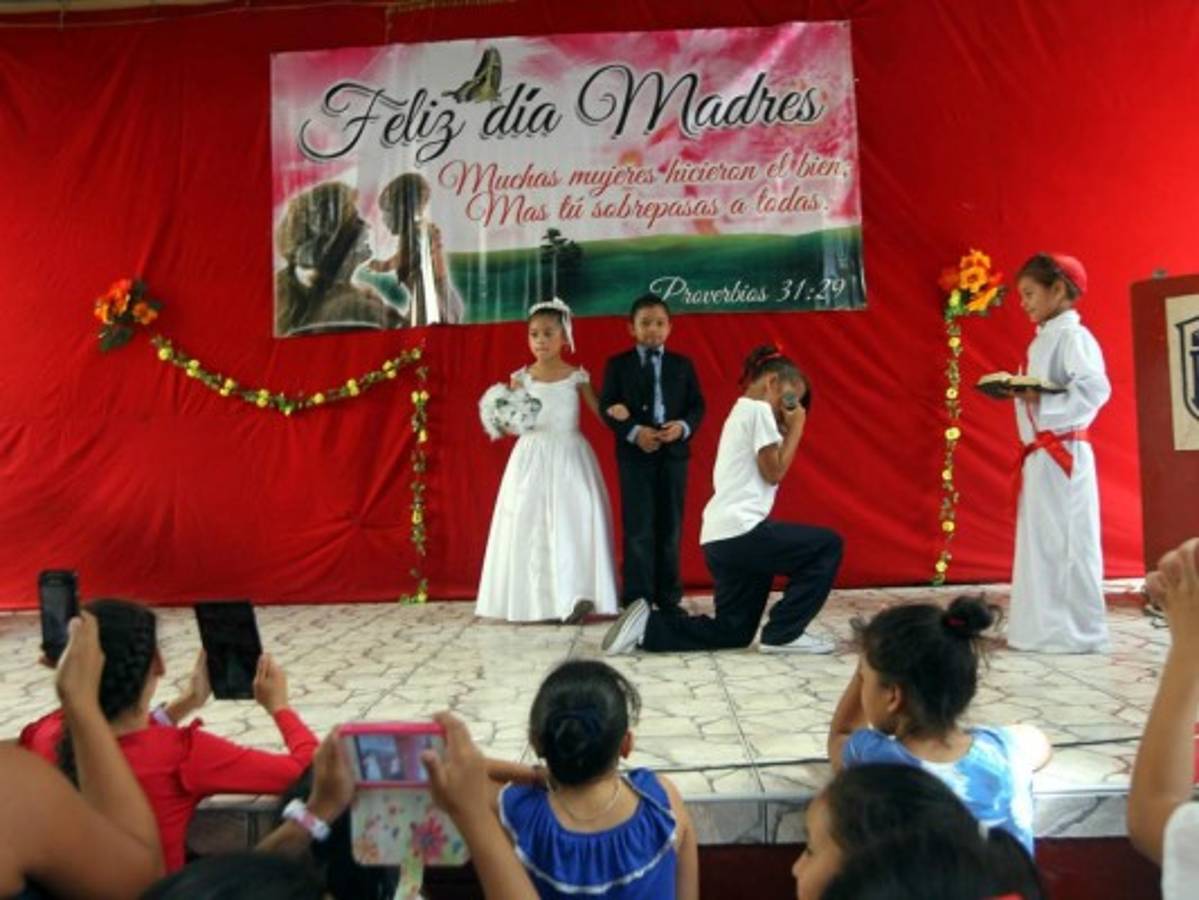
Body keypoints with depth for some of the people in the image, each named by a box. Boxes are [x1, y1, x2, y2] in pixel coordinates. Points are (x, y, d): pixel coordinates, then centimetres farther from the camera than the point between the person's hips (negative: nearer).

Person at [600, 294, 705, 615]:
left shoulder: (682, 365, 11)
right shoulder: (617, 364, 4)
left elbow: (697, 405, 7)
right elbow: (607, 407, -3)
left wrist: (684, 427, -14)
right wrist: (634, 432, -18)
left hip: (674, 452, 3)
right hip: (634, 454, -2)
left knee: (670, 527, 8)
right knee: (638, 528, -2)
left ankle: (668, 596, 17)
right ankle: (637, 598, 6)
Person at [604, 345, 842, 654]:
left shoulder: (740, 412, 25)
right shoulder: (759, 409, -5)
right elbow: (774, 472, -8)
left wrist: (784, 429, 18)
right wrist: (795, 427, 2)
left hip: (721, 537, 10)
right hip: (740, 532, -10)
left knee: (731, 633, 14)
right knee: (827, 545, 1)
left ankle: (646, 626, 7)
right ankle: (783, 634, 0)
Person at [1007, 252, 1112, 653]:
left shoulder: (1072, 336, -11)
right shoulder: (1044, 340, 17)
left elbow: (1095, 389, -25)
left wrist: (1041, 402, -25)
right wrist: (1016, 390, 2)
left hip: (1063, 454, -10)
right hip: (1040, 455, 10)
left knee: (1068, 542, -3)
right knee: (1041, 542, 13)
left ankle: (1079, 632, 6)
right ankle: (1045, 628, 21)